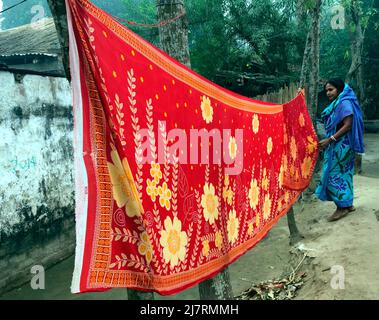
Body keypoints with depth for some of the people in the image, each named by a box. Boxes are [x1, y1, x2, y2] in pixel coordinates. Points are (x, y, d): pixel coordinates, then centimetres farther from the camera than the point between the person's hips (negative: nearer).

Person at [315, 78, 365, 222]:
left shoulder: (345, 103, -14)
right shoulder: (336, 104, 15)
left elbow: (348, 126, -21)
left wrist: (329, 140, -22)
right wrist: (328, 141, 13)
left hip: (341, 145, -9)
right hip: (336, 145, 9)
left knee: (336, 174, -6)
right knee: (343, 173, 13)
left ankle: (342, 207, 3)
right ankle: (348, 204, 22)